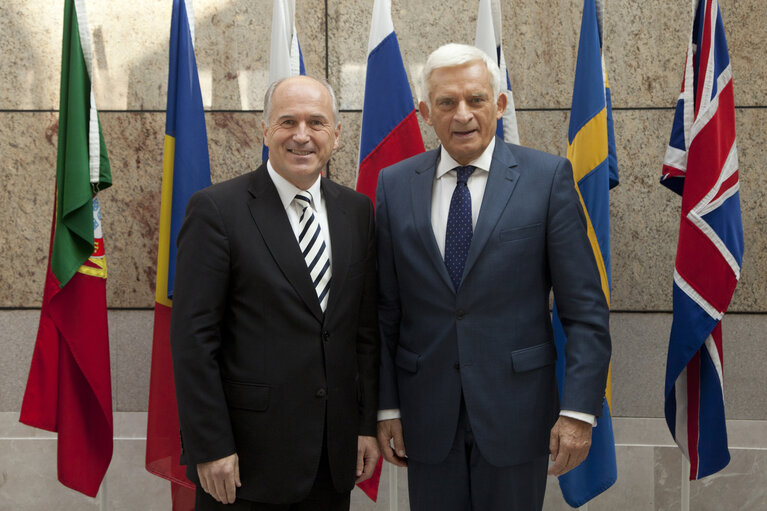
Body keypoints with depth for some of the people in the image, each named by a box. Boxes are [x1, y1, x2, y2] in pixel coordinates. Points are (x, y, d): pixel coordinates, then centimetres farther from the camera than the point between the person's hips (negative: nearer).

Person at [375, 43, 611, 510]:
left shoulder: (548, 177, -5)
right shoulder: (395, 185, 3)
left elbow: (585, 308, -6)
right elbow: (385, 309, 5)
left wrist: (579, 410, -10)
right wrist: (386, 406, 2)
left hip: (515, 413, -2)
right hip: (427, 415, 2)